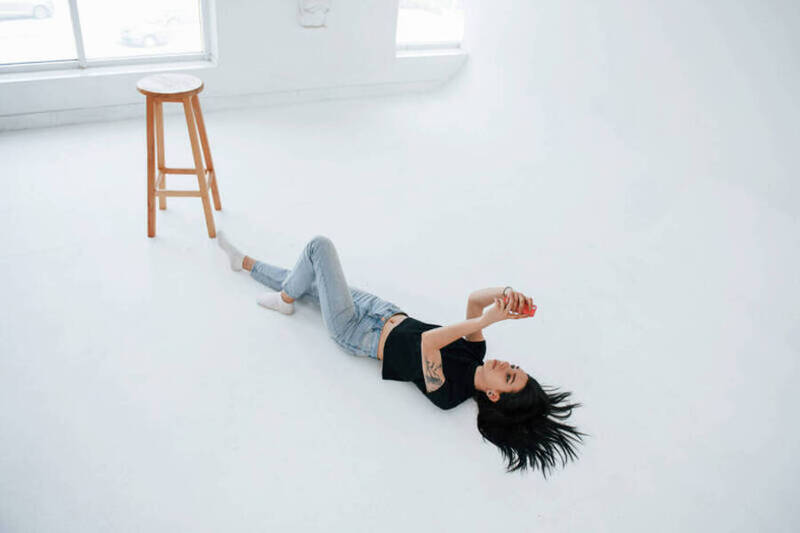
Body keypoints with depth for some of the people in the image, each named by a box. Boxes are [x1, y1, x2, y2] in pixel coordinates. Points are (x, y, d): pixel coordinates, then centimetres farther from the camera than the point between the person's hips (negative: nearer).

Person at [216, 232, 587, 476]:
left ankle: (284, 301, 19)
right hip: (386, 313, 7)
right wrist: (505, 294, -31)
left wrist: (486, 320, -47)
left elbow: (427, 342, -45)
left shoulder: (447, 393, -30)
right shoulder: (475, 353, -11)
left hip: (355, 333, -7)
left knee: (319, 246, -7)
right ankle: (242, 262, 45)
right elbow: (474, 300, -11)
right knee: (302, 279, 19)